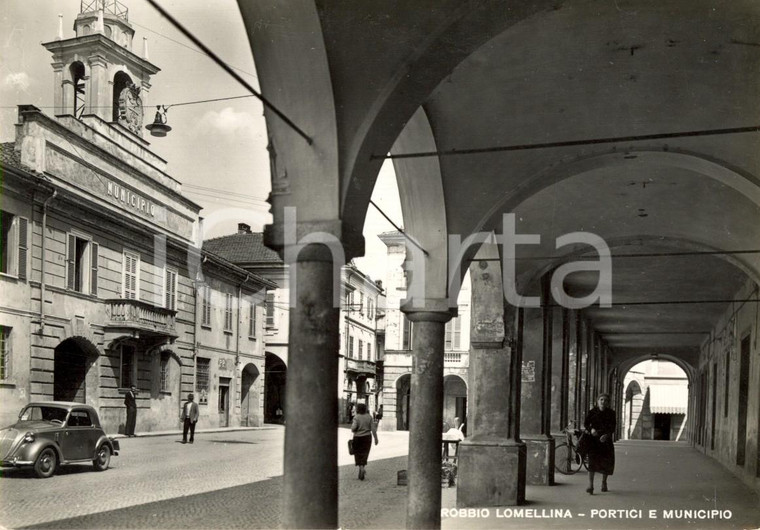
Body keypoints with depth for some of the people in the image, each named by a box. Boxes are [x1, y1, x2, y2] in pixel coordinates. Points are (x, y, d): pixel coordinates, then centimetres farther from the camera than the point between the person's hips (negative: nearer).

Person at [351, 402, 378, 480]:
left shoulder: (356, 417, -9)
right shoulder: (369, 417, -1)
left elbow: (353, 428, -19)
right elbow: (373, 428, -3)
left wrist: (353, 430, 4)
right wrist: (376, 438, 3)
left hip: (358, 438, -2)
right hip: (367, 438, 2)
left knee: (358, 454, 10)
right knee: (364, 454, 7)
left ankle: (361, 468, -10)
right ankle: (361, 472, 3)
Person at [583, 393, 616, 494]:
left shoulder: (611, 413, 0)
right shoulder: (592, 412, -1)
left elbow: (612, 427, -6)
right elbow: (586, 423, 3)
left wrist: (607, 435, -24)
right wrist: (591, 429, -19)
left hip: (606, 440, 2)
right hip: (594, 440, -2)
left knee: (607, 463, 9)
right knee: (592, 461, -14)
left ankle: (604, 482, 34)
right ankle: (590, 485, -17)